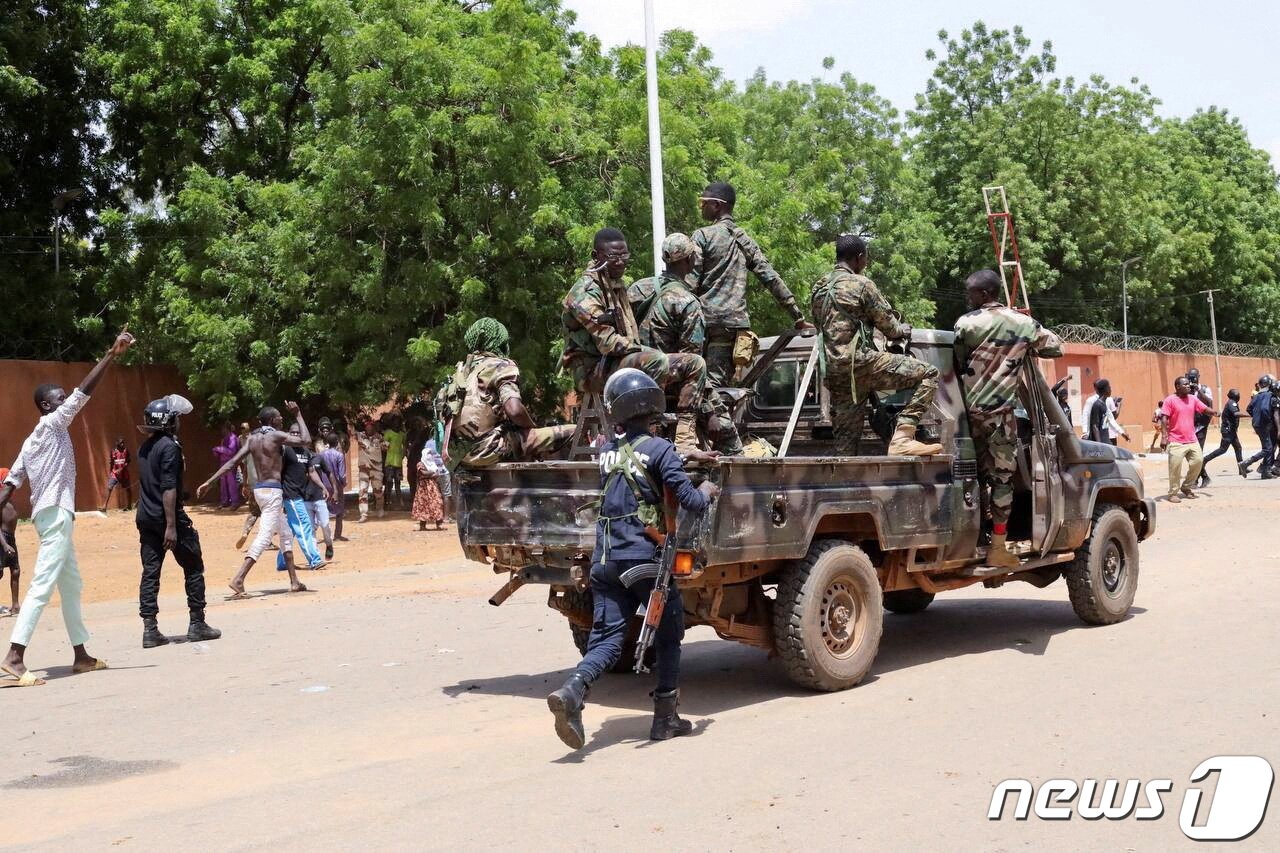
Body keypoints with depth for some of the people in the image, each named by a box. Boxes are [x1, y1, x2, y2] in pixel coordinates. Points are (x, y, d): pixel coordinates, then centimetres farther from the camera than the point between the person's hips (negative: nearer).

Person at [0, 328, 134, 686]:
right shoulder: (51, 424, -7)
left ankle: (80, 655, 19)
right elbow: (83, 392, -16)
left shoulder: (34, 440, 18)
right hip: (55, 514, -10)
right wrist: (113, 354, -18)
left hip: (54, 515, 10)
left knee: (71, 587, 14)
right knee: (42, 586, -14)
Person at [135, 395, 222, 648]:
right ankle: (197, 624, 8)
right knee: (193, 569, 5)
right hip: (168, 517, -8)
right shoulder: (170, 447, -14)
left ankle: (149, 629, 1)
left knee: (150, 572, 5)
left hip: (146, 519, 8)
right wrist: (171, 526, -21)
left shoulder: (145, 447, 12)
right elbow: (169, 489, -20)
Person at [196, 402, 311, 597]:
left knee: (286, 535, 17)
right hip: (272, 491, -9)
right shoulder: (276, 436, -11)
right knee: (264, 537, -12)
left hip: (260, 489, 9)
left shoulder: (252, 438, 8)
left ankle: (294, 582, 22)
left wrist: (209, 482, 2)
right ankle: (238, 580, -23)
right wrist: (298, 415, -2)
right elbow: (306, 441, -12)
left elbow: (232, 462, 3)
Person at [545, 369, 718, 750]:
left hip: (605, 559, 5)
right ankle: (665, 718, 18)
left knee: (606, 638, 3)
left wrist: (686, 456, 35)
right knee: (668, 636, 13)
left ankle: (572, 690, -24)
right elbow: (690, 501, -12)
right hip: (645, 558, -5)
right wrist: (706, 491, 9)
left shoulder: (608, 451, 11)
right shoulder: (659, 449, -8)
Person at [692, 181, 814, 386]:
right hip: (736, 321, 5)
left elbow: (691, 283, -8)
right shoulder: (744, 240, 15)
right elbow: (772, 279, 12)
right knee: (721, 387, 5)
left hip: (707, 318, -5)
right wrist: (798, 317, 13)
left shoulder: (702, 236, -1)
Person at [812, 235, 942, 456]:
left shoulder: (818, 289, 19)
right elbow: (888, 324, 0)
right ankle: (902, 437, -17)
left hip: (833, 372, 8)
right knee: (928, 374, -6)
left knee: (845, 440, 10)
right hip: (859, 362, -8)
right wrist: (903, 330, 23)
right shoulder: (861, 284, -3)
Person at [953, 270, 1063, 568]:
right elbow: (1056, 347, 13)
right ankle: (998, 549, 0)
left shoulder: (967, 323, -4)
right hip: (999, 411, -1)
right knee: (1002, 478, 2)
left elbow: (958, 364, 5)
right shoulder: (1023, 324, 1)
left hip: (970, 408, 1)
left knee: (978, 474, 12)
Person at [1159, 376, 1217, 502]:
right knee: (1175, 467, -9)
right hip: (1176, 442, -6)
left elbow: (1205, 408, 9)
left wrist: (1213, 412, -15)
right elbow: (1164, 419, -10)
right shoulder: (1170, 400, -6)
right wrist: (1164, 437, -18)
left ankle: (1186, 487, 21)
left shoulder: (1193, 399, 10)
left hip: (1192, 440, 6)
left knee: (1198, 461, 2)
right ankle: (1173, 493, 3)